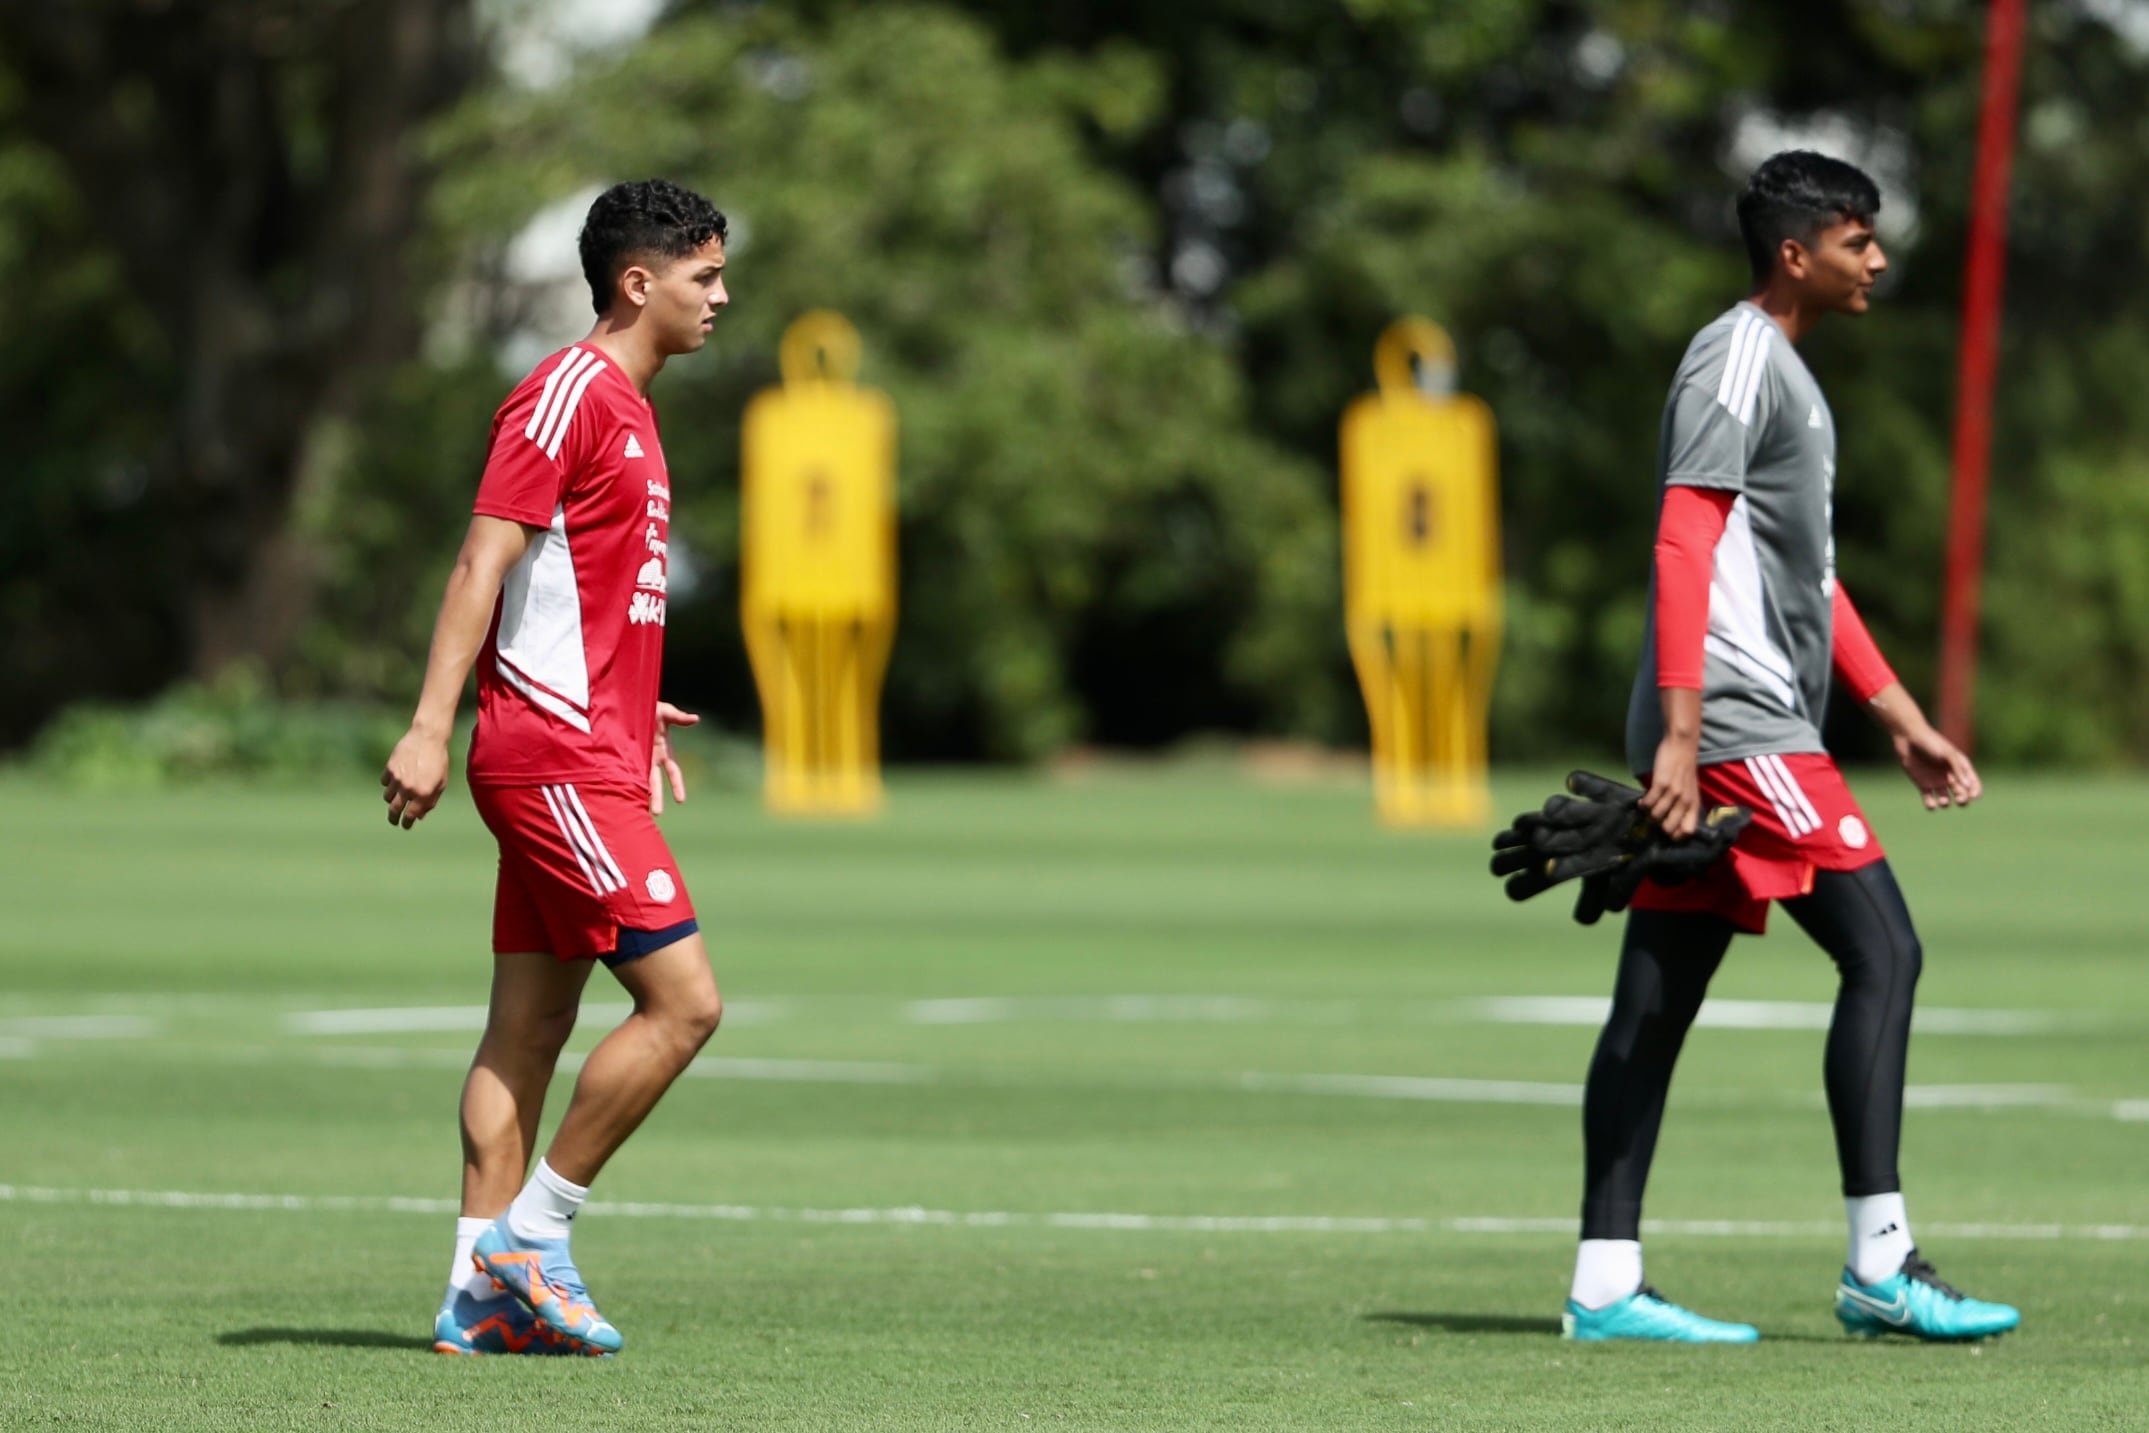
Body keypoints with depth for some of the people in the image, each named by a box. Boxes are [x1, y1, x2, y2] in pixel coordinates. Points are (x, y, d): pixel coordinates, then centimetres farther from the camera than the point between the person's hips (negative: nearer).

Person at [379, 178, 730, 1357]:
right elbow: (483, 564, -17)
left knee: (530, 1027, 7)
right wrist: (429, 728, -22)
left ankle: (482, 1295, 7)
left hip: (586, 760, 10)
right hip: (557, 760, -10)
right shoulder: (570, 392, -11)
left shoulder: (625, 407, 19)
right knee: (684, 1000, -11)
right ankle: (530, 1237, -4)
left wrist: (633, 713, 26)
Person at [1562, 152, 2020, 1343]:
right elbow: (1684, 548, -17)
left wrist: (1905, 722, 26)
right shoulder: (1735, 362, -9)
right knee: (1882, 952, -11)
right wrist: (1681, 735, -24)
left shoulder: (1782, 374, 22)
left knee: (1656, 1002, 7)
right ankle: (1878, 1265, -11)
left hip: (1710, 744, 10)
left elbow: (1806, 574, 28)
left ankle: (1605, 1286, 6)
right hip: (1738, 729, -10)